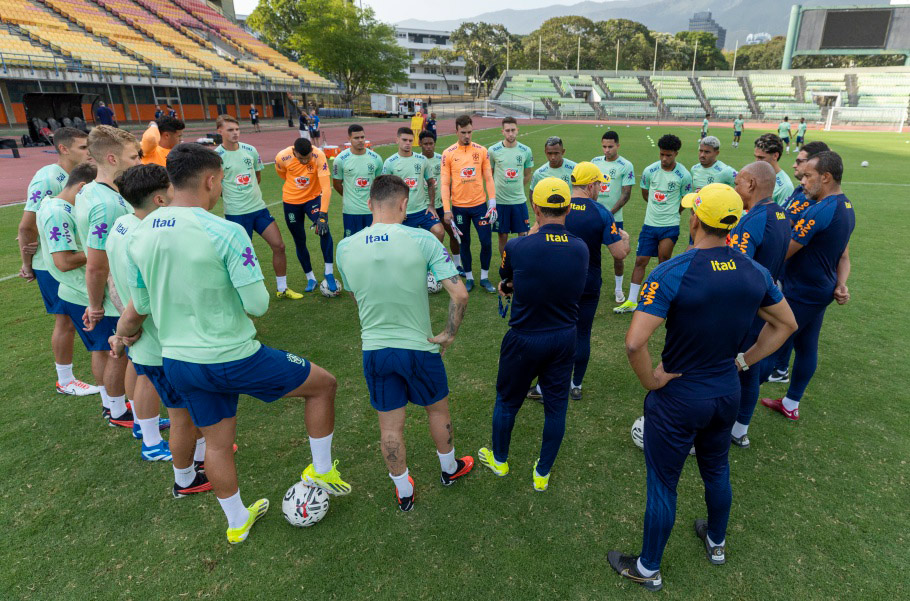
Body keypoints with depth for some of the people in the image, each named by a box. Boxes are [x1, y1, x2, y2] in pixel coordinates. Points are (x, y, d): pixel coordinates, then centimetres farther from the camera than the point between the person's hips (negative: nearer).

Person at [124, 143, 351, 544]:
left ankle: (237, 522, 43)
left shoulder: (139, 236, 0)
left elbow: (141, 305, 9)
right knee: (323, 384, 13)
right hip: (233, 359, -7)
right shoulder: (225, 232, -21)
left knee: (216, 442, 24)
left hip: (176, 362, 7)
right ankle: (321, 470, 26)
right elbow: (258, 304, -20)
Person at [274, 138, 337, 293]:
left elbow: (326, 187, -30)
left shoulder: (319, 156, -26)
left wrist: (323, 214, -37)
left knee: (324, 229, -28)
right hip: (291, 201, 2)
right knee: (299, 241, 8)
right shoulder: (282, 157, -20)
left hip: (313, 198, -2)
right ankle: (310, 278, 25)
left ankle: (329, 273, -15)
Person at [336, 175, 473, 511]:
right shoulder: (422, 240, -17)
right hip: (419, 348, -2)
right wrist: (449, 334, -6)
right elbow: (459, 295, -20)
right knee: (437, 409, 24)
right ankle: (449, 469, 47)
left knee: (390, 426, 17)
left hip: (373, 350, 2)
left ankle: (404, 492, 37)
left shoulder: (345, 248, -6)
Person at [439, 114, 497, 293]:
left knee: (486, 242, 1)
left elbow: (488, 179, 3)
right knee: (464, 243, 10)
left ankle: (484, 278, 19)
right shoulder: (448, 154, -3)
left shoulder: (482, 151, 1)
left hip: (480, 205, 1)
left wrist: (492, 204, -3)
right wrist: (446, 209, -8)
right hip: (459, 207, -1)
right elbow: (445, 183, -3)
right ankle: (469, 278, 25)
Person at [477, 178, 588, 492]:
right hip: (565, 338, 3)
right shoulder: (581, 249, -9)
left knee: (507, 400, 19)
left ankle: (499, 459, 41)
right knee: (556, 405, 17)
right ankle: (543, 473, 33)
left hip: (524, 339, -3)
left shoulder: (517, 247, -20)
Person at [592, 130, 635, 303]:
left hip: (614, 217, -3)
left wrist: (609, 213, -17)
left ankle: (618, 289, 20)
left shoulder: (626, 166, -7)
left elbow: (626, 194, -10)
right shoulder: (595, 161, 6)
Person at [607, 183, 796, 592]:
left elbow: (635, 343, -33)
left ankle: (648, 570, 33)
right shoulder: (754, 273, -7)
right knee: (716, 470, 28)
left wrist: (651, 381, -16)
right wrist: (744, 361, 10)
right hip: (728, 393, 6)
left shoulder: (671, 273, -26)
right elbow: (786, 324, 9)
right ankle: (716, 543, 54)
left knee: (662, 484, 12)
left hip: (678, 398, -6)